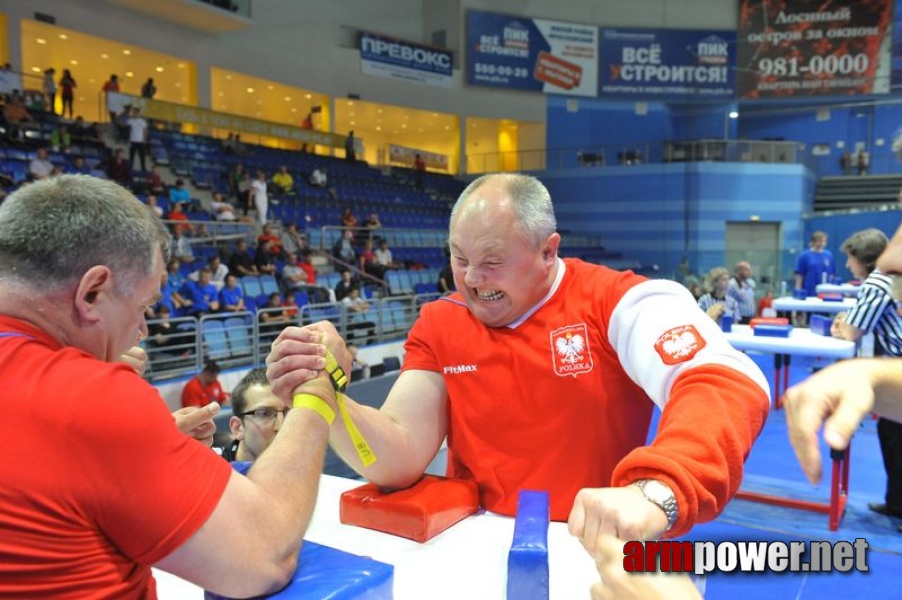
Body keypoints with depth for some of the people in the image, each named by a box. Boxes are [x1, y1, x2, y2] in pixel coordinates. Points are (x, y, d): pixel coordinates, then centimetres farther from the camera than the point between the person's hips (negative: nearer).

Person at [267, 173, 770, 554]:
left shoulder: (615, 300, -9)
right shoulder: (438, 326, 2)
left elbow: (728, 383, -25)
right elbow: (400, 459, -6)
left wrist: (655, 495, -42)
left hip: (594, 552, -1)